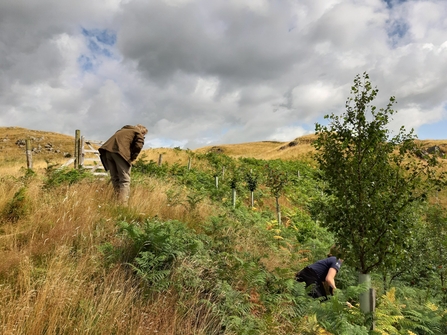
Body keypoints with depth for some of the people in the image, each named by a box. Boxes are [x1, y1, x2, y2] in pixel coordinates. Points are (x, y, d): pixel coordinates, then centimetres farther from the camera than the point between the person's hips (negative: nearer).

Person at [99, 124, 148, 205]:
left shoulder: (123, 130, 36)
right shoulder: (138, 133, 16)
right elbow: (138, 146, -3)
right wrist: (132, 158, 6)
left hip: (108, 150, 7)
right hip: (120, 151, -6)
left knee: (115, 178, 14)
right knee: (125, 180, -5)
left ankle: (118, 201, 13)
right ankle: (123, 205, -16)